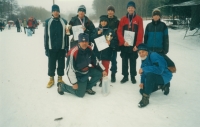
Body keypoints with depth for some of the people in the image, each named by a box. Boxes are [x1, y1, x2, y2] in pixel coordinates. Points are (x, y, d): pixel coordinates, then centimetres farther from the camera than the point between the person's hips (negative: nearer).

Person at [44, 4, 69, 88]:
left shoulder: (64, 22, 1)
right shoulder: (48, 22, 0)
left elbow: (66, 35, 4)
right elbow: (46, 36, 1)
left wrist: (67, 47, 2)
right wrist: (46, 48, 0)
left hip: (61, 48, 1)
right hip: (51, 48, 0)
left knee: (61, 64, 9)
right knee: (51, 64, 8)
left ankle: (60, 79, 24)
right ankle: (51, 79, 24)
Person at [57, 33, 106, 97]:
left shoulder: (89, 49, -8)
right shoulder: (73, 52, -29)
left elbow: (94, 61, 7)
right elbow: (70, 69, -25)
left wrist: (102, 70, 2)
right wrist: (74, 83, -22)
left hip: (87, 70, 7)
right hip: (77, 74, -7)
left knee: (99, 73, -8)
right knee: (80, 94, -9)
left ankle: (87, 87, 11)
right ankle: (62, 86, 11)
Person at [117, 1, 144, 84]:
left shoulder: (139, 19, 1)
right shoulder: (123, 19, 5)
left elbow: (140, 33, -4)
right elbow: (119, 32, -1)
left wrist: (137, 44, -10)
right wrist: (123, 41, -15)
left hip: (134, 44, -1)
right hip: (124, 44, 2)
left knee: (133, 61, 7)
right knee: (124, 61, 8)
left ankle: (133, 76, 19)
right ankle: (125, 76, 20)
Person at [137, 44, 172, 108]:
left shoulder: (154, 56, -26)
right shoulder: (144, 59, 0)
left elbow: (159, 69, -40)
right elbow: (144, 72, 8)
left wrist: (144, 69, -34)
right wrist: (142, 82, -8)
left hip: (164, 76, -9)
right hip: (154, 77, 9)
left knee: (150, 75, -38)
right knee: (142, 91, 5)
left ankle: (145, 98, -27)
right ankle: (162, 86, 17)